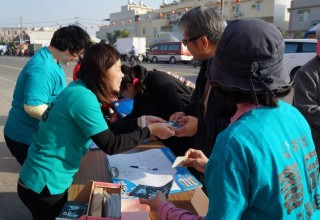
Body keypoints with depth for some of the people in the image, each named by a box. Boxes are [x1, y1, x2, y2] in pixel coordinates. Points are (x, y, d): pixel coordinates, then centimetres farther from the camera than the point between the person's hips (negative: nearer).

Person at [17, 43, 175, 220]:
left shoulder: (79, 89, 2)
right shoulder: (82, 97, -25)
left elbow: (103, 129, 9)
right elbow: (110, 144, -24)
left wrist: (139, 122, 3)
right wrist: (149, 131, -16)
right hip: (44, 186, -8)